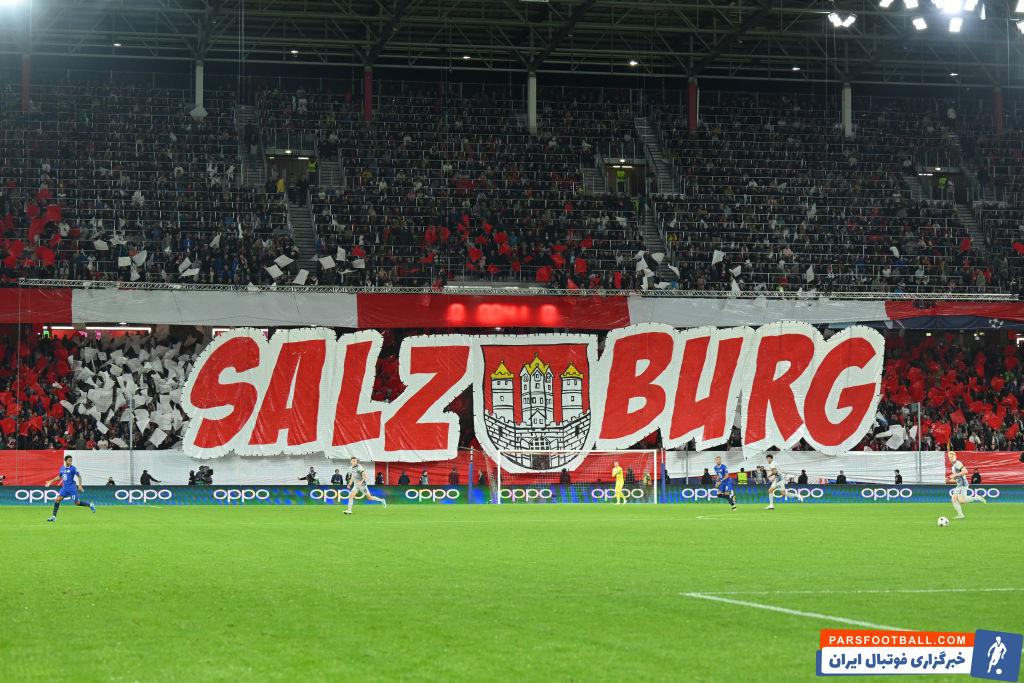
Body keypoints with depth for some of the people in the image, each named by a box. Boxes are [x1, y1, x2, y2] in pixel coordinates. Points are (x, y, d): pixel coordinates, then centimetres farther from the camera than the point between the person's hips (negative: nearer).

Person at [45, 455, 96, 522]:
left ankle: (90, 505, 17)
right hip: (64, 487, 5)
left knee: (77, 503, -5)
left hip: (71, 488, -5)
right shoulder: (62, 469, 9)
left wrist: (80, 485, -13)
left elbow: (79, 476, -4)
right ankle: (53, 517, -2)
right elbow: (59, 477, 25)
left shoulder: (73, 468, -8)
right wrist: (51, 481, 19)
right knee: (57, 499, -7)